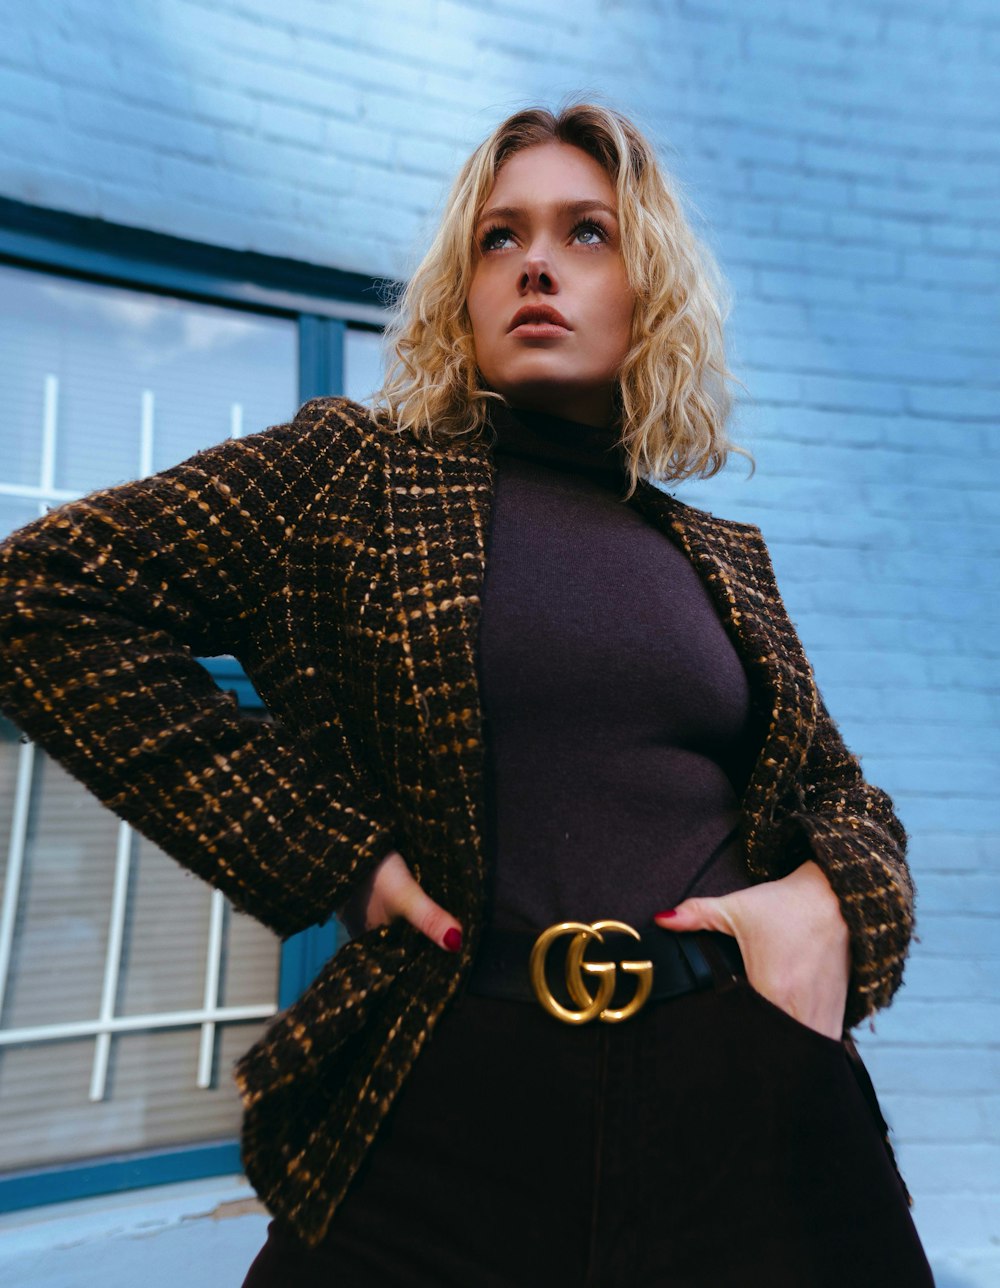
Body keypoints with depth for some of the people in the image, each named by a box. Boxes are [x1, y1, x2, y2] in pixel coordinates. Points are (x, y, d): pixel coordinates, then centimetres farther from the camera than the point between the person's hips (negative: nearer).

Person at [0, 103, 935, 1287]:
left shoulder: (726, 559, 10)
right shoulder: (353, 472, -1)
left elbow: (843, 791, 17)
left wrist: (831, 896, -8)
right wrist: (329, 858, -14)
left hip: (748, 1105, 4)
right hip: (449, 1111, -3)